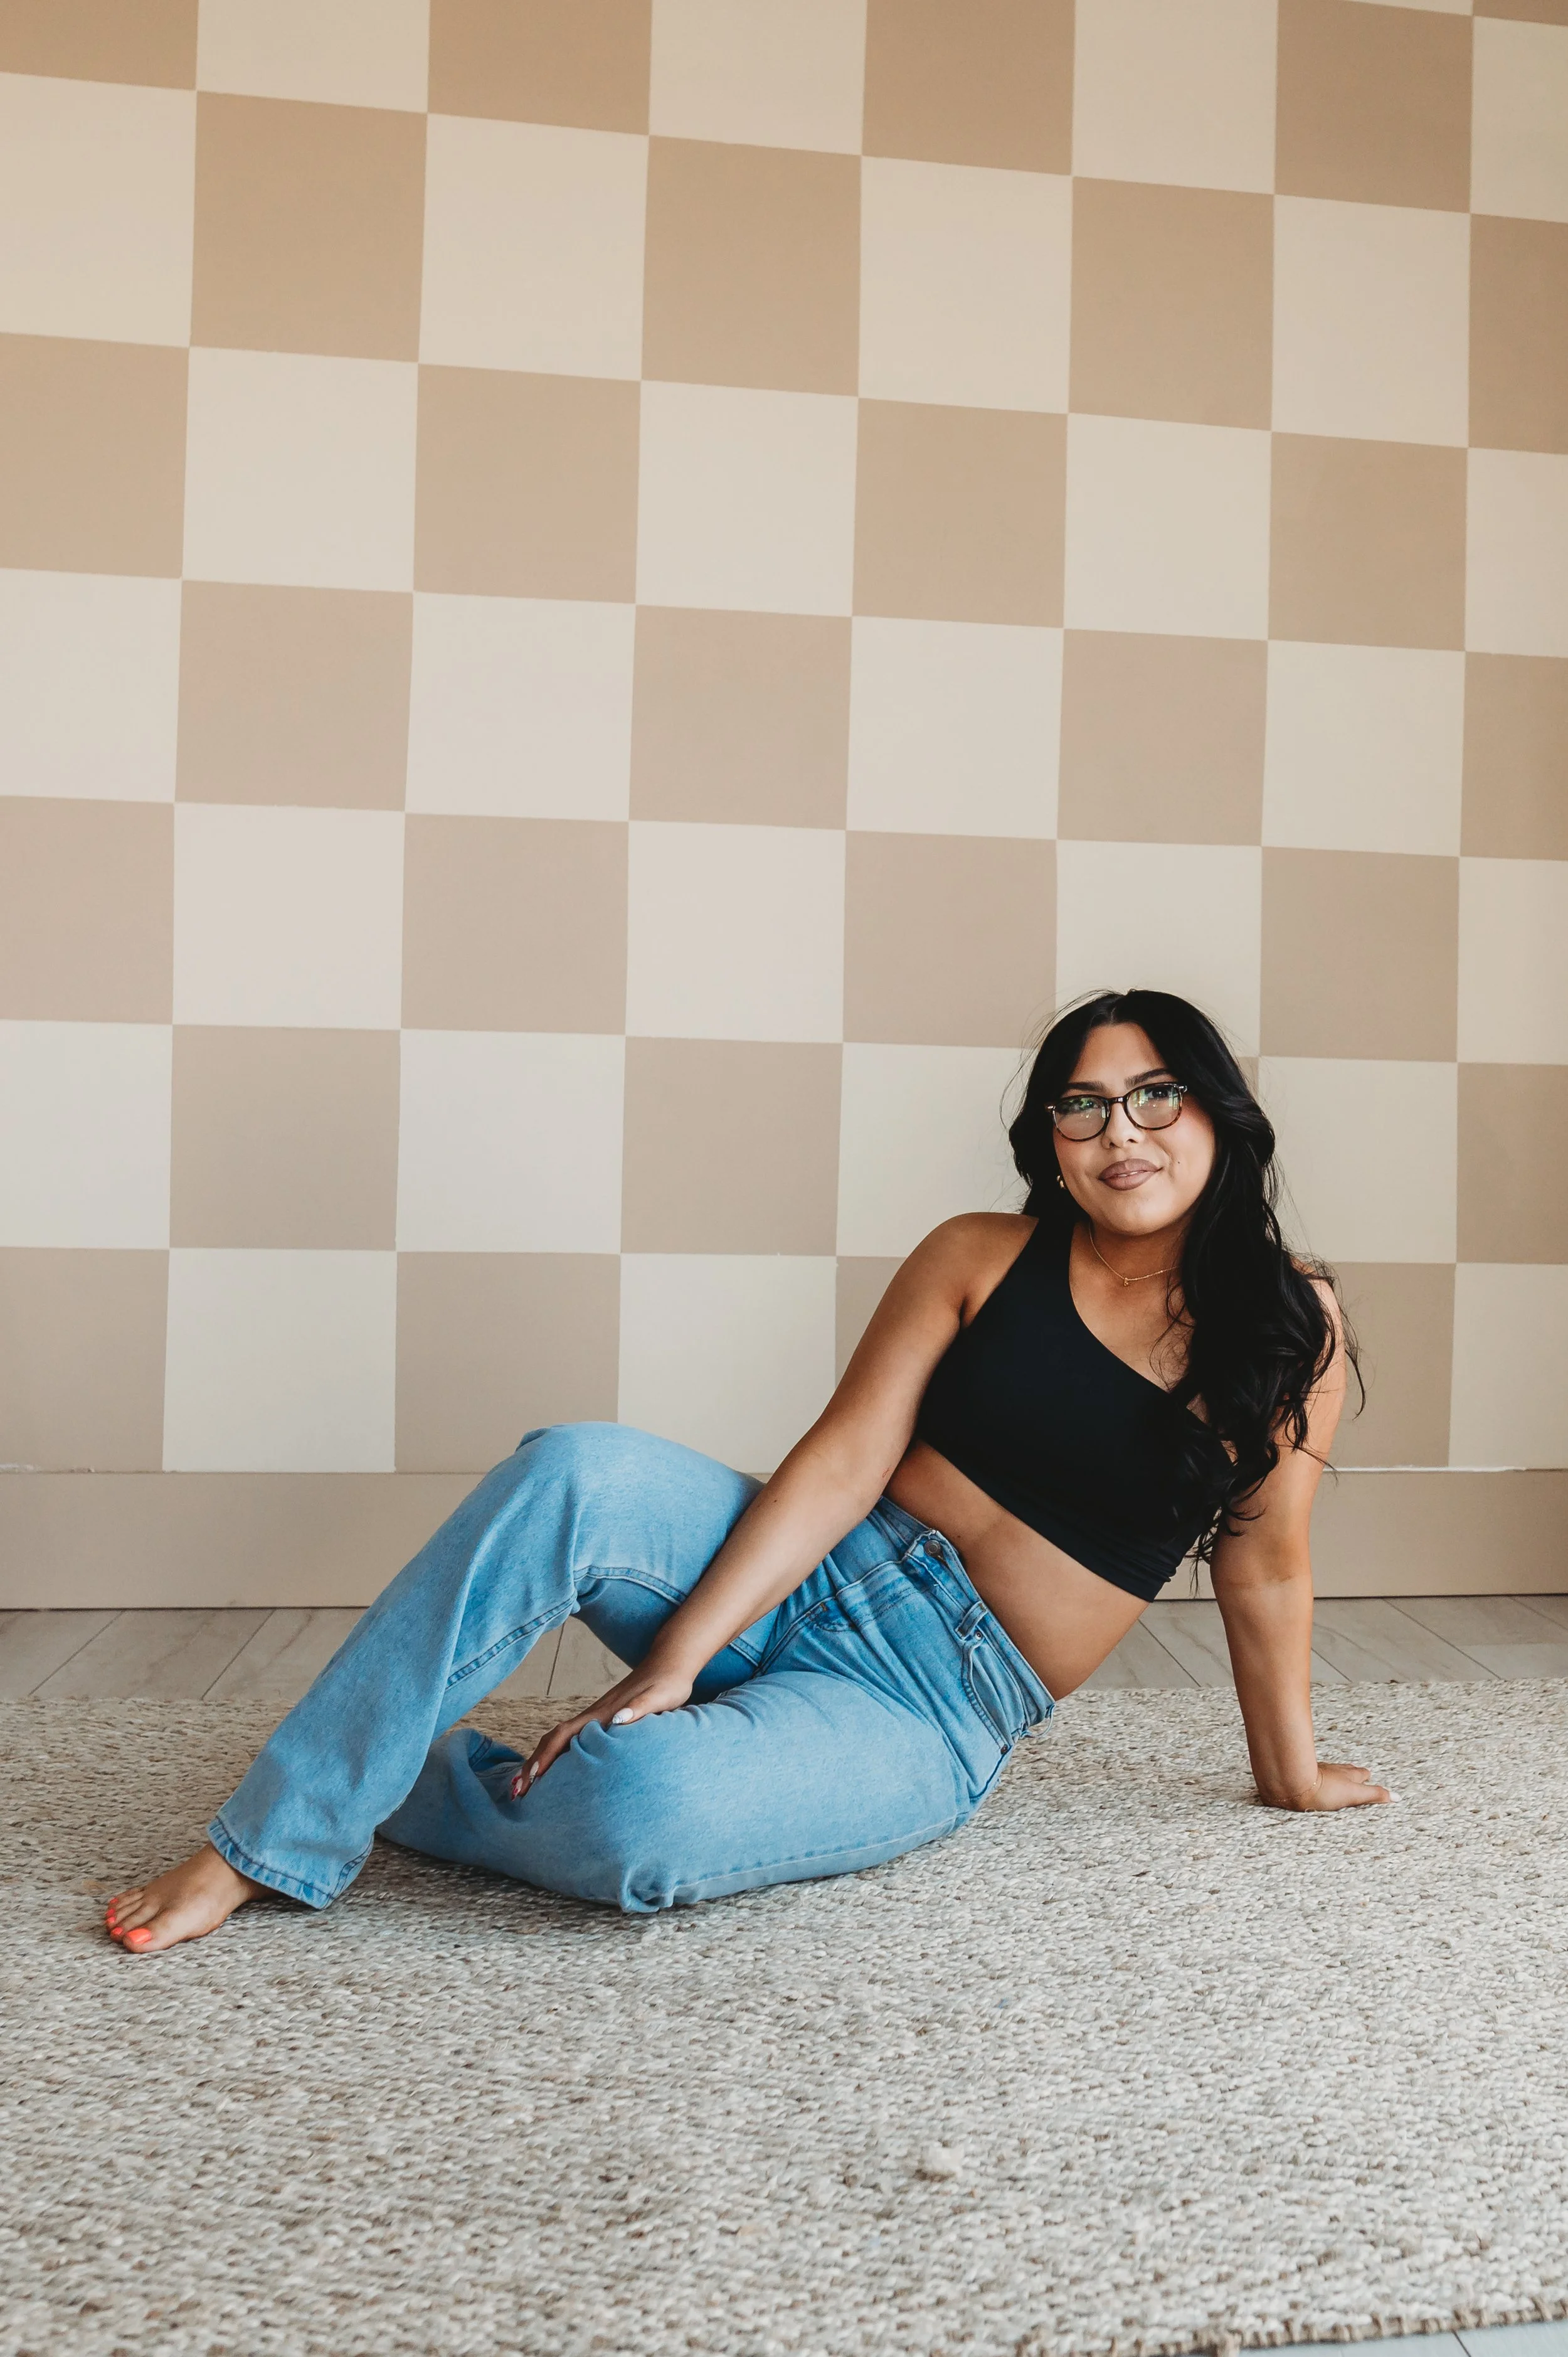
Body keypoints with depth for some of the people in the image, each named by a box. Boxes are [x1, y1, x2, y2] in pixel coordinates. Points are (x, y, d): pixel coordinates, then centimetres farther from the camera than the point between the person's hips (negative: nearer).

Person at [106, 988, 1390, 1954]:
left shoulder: (1289, 1323, -1)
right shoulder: (981, 1258, 1)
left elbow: (1264, 1565, 6)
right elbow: (842, 1461, -8)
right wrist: (669, 1663, -16)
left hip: (934, 1718, -2)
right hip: (806, 1584, 2)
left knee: (637, 1810, -34)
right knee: (578, 1471, -31)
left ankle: (403, 1790, -1)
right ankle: (266, 1843, -19)